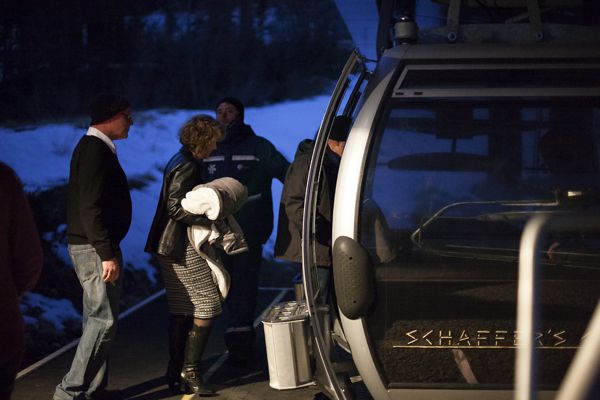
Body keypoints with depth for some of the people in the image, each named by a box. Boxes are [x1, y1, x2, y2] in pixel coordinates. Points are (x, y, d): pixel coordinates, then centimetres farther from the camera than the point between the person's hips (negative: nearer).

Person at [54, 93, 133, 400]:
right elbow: (91, 208, -23)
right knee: (103, 320, -9)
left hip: (93, 246, 11)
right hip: (95, 248, -11)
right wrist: (107, 255, -24)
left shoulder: (93, 147, 16)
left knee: (97, 319, 14)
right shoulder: (96, 150, -16)